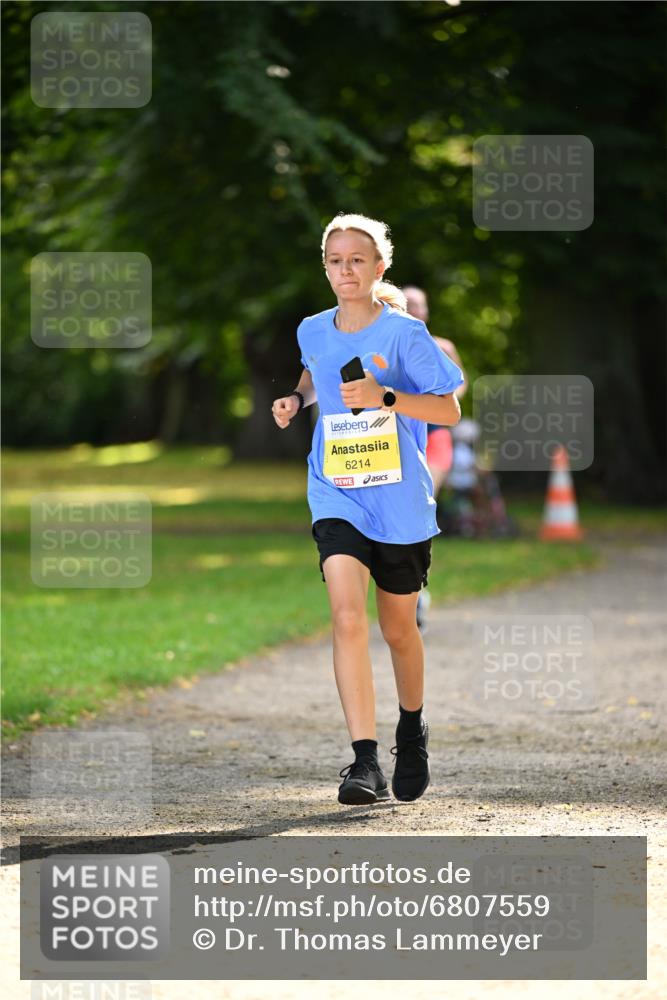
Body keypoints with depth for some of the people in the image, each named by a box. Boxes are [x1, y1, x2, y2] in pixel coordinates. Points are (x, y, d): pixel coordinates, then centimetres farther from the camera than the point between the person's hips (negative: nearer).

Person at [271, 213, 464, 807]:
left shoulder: (404, 333, -8)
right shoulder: (313, 332, 5)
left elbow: (449, 409, -9)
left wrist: (386, 397, -23)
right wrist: (298, 399, 7)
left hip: (400, 500, -1)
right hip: (336, 495, 2)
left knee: (398, 628, 14)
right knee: (348, 615, -20)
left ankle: (412, 730, 43)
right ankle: (365, 763, -25)